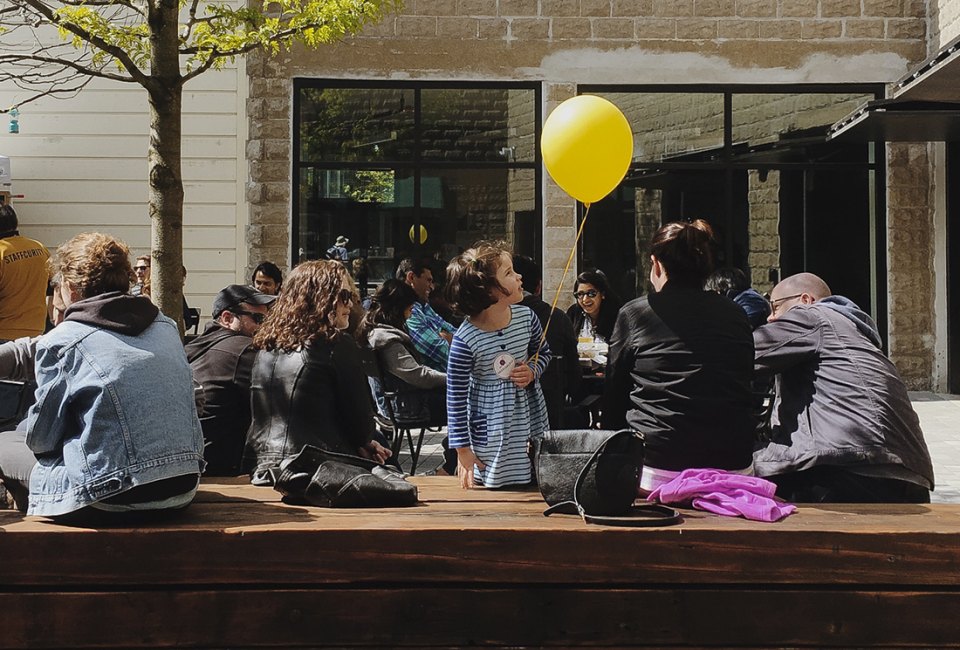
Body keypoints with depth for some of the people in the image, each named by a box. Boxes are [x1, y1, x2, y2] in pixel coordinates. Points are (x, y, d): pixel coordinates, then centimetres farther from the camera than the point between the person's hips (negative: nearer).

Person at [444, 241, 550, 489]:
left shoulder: (526, 317, -7)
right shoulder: (465, 339, -20)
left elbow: (543, 352, 15)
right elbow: (456, 397, -12)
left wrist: (532, 371, -9)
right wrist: (463, 449, -9)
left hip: (531, 419, 4)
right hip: (491, 431, -4)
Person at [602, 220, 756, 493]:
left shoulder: (634, 313, -2)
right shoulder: (737, 317, 6)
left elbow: (614, 396, 6)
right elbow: (746, 387, 15)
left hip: (657, 471, -3)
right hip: (733, 469, 3)